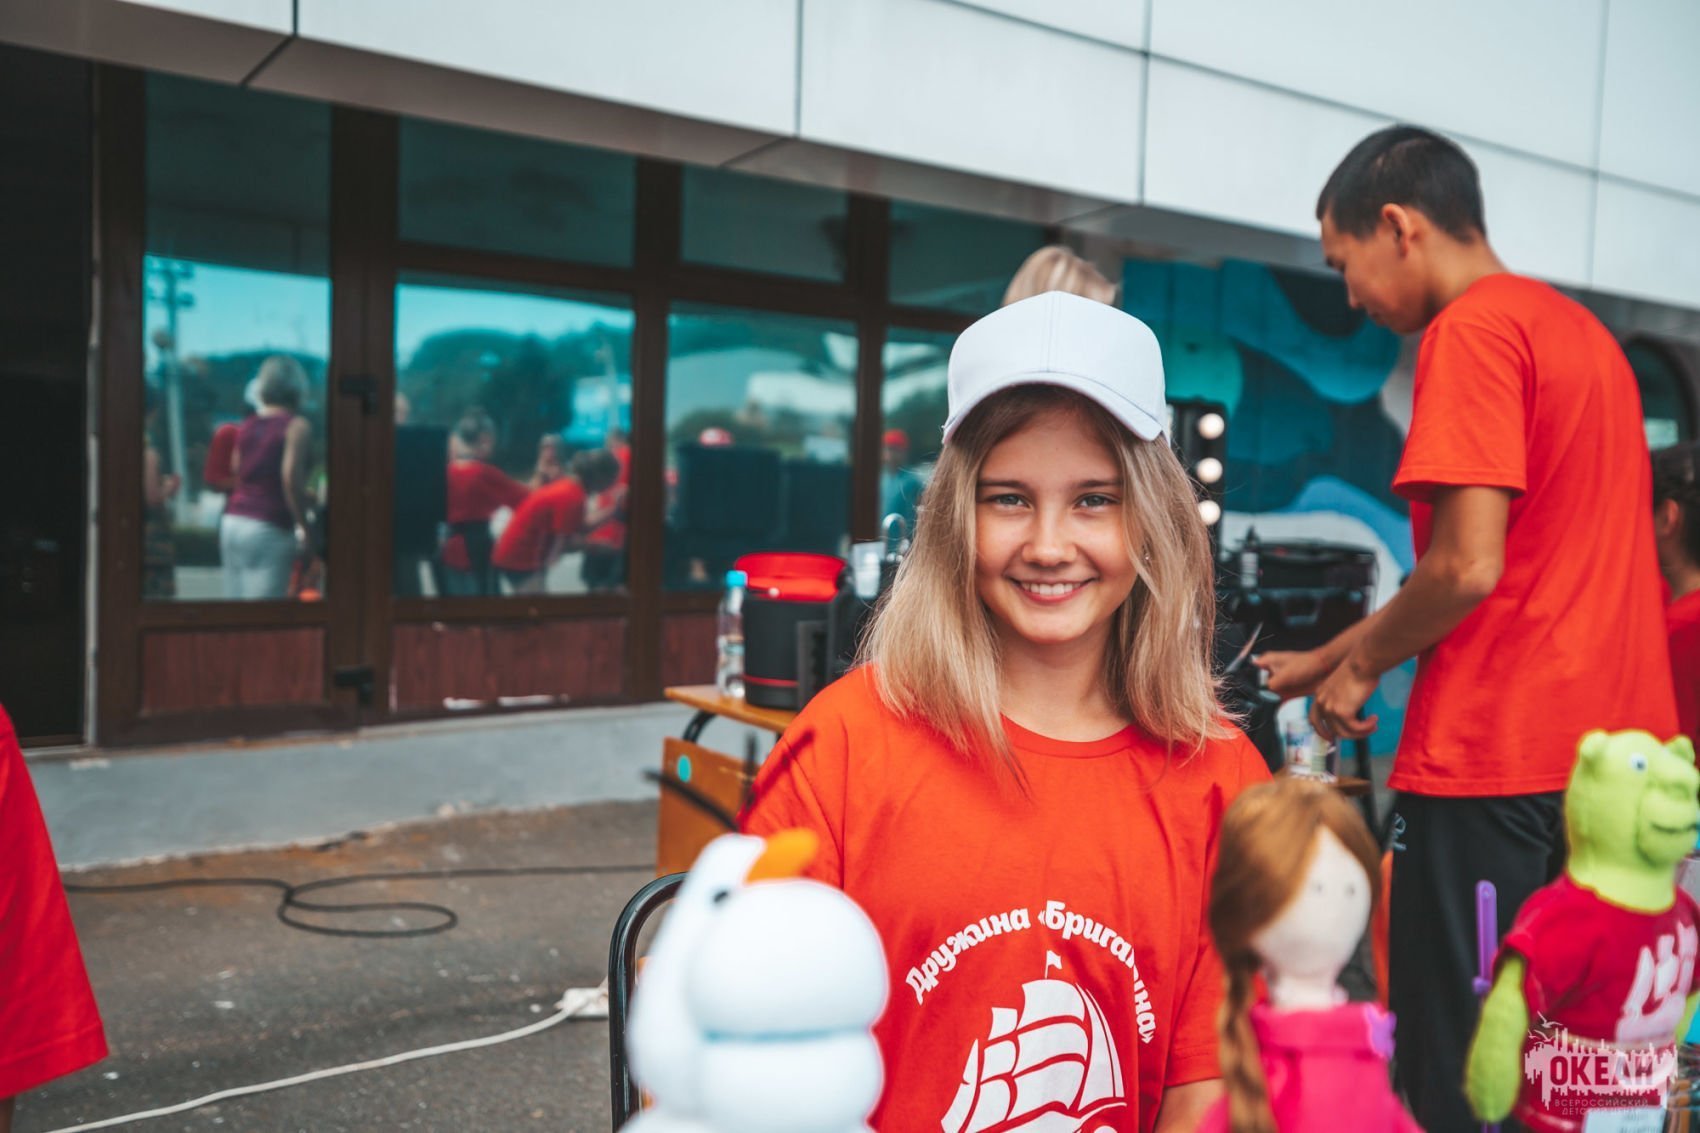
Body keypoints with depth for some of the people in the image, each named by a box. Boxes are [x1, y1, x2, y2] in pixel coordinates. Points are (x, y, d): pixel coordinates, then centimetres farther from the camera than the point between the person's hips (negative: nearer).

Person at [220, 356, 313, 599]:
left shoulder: (246, 427, 14)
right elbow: (291, 476, -16)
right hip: (269, 529, -6)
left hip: (232, 524, 6)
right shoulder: (297, 426, -5)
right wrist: (303, 526, -12)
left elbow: (235, 475, 12)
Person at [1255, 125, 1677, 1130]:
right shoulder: (1583, 330, 18)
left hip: (1498, 764, -9)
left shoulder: (1473, 328, -11)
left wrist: (1360, 664, -1)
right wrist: (1334, 658, 20)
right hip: (1615, 753, 9)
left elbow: (1468, 567, -19)